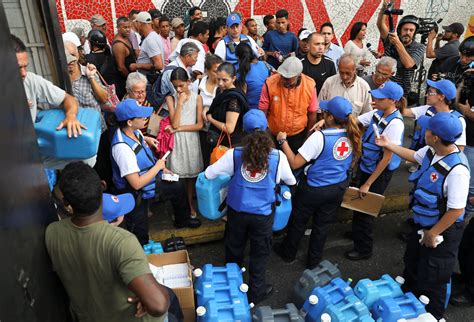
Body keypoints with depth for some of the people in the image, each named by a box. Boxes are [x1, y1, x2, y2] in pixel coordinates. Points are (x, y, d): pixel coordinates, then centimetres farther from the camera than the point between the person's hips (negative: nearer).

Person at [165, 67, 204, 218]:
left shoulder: (197, 98, -3)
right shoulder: (171, 98, -3)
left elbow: (199, 125, -8)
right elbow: (174, 123, -15)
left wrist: (179, 128, -13)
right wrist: (180, 102, -16)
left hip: (191, 140, 0)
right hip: (176, 141, 0)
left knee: (191, 174, 12)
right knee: (176, 174, 4)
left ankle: (190, 204, 30)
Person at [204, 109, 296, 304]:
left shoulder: (234, 154, -12)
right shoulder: (278, 157, -12)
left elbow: (209, 174, -4)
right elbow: (291, 181, 6)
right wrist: (293, 181, 30)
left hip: (237, 210, 2)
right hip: (262, 213, -1)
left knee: (234, 250, 22)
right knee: (260, 253, 18)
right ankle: (256, 292, 34)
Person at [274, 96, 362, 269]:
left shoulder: (320, 137, -28)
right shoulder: (352, 136, -9)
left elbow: (294, 163, -26)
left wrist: (283, 141, -16)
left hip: (313, 189, -5)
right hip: (338, 188, 5)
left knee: (298, 222, 19)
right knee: (322, 225, 21)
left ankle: (288, 253, 42)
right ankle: (314, 261, 37)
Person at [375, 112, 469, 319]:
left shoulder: (457, 170, -35)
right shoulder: (432, 151, -10)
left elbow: (456, 210, -30)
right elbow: (414, 156, 15)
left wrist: (433, 234, -19)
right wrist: (388, 145, 17)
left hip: (443, 230, -9)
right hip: (422, 223, 9)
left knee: (432, 279, 11)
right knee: (412, 264, 28)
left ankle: (431, 316, 37)